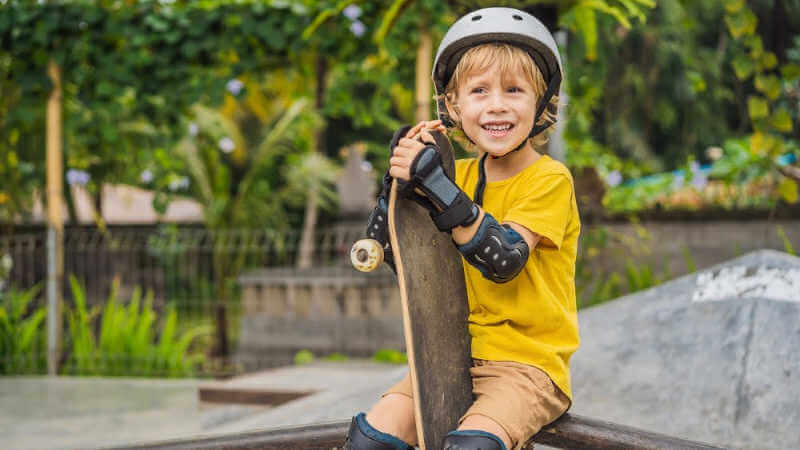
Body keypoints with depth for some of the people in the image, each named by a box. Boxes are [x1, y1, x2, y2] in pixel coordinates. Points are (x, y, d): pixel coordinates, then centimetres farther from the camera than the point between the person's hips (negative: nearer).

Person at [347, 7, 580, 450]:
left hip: (528, 364, -5)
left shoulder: (549, 179, -8)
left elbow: (503, 260, -24)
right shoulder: (459, 174, 9)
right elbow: (386, 251, 4)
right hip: (457, 357, 6)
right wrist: (401, 178, -11)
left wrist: (437, 186, -31)